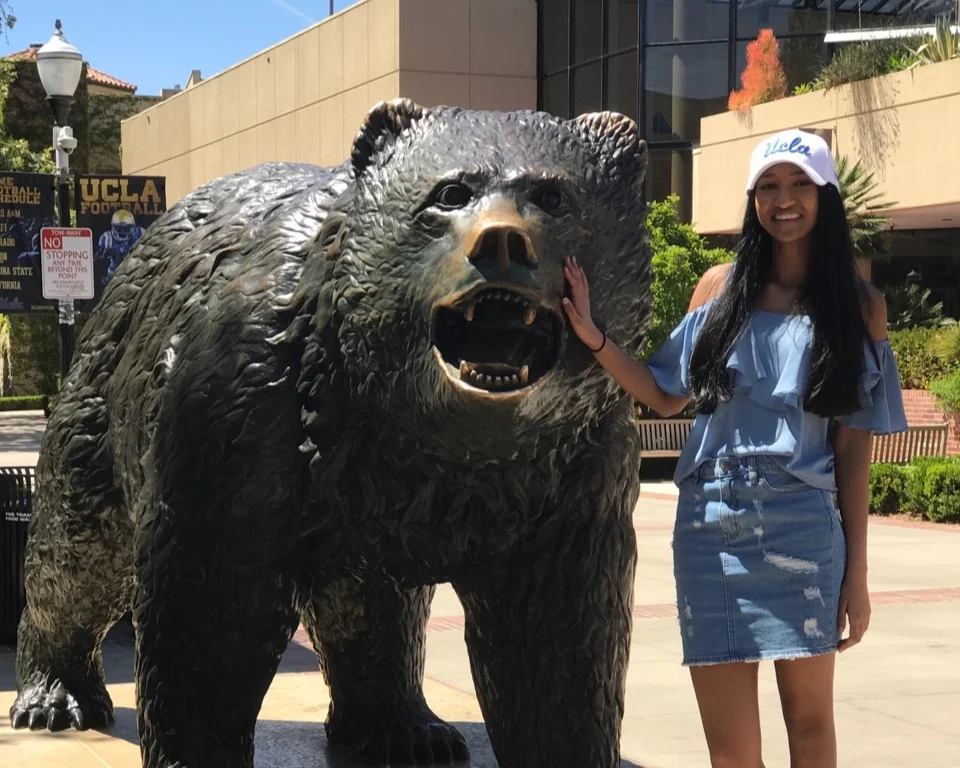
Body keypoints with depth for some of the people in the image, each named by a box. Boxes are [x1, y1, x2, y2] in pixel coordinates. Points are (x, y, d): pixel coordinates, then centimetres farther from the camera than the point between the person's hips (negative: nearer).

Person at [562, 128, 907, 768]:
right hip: (710, 525, 1)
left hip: (801, 527, -1)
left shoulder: (858, 305, 4)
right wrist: (594, 338, 2)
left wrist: (857, 570, 0)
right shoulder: (721, 286, 9)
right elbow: (667, 396, 14)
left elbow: (853, 446, 3)